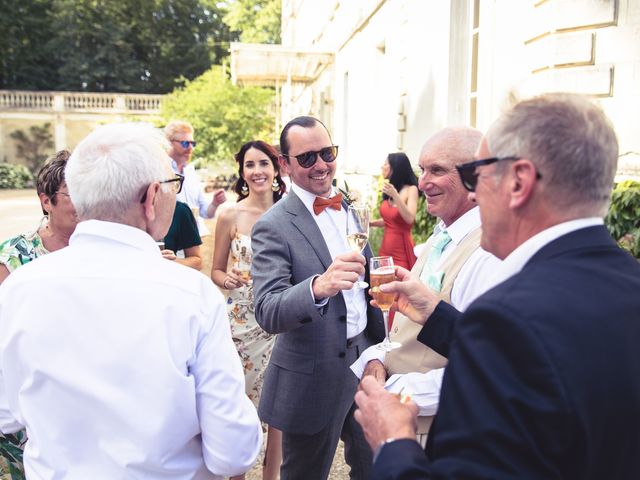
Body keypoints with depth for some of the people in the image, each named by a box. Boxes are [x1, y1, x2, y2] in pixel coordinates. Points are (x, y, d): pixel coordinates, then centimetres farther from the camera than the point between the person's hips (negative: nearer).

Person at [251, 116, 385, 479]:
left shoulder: (350, 208, 3)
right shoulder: (273, 227, -17)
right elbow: (268, 313, -27)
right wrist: (318, 286, -45)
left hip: (365, 358, 6)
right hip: (314, 378, -6)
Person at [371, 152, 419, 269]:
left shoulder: (411, 189, -7)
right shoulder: (388, 190, 9)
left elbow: (409, 219, -19)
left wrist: (395, 195, -23)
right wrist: (369, 223, 6)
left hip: (401, 248, -6)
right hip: (386, 246, 6)